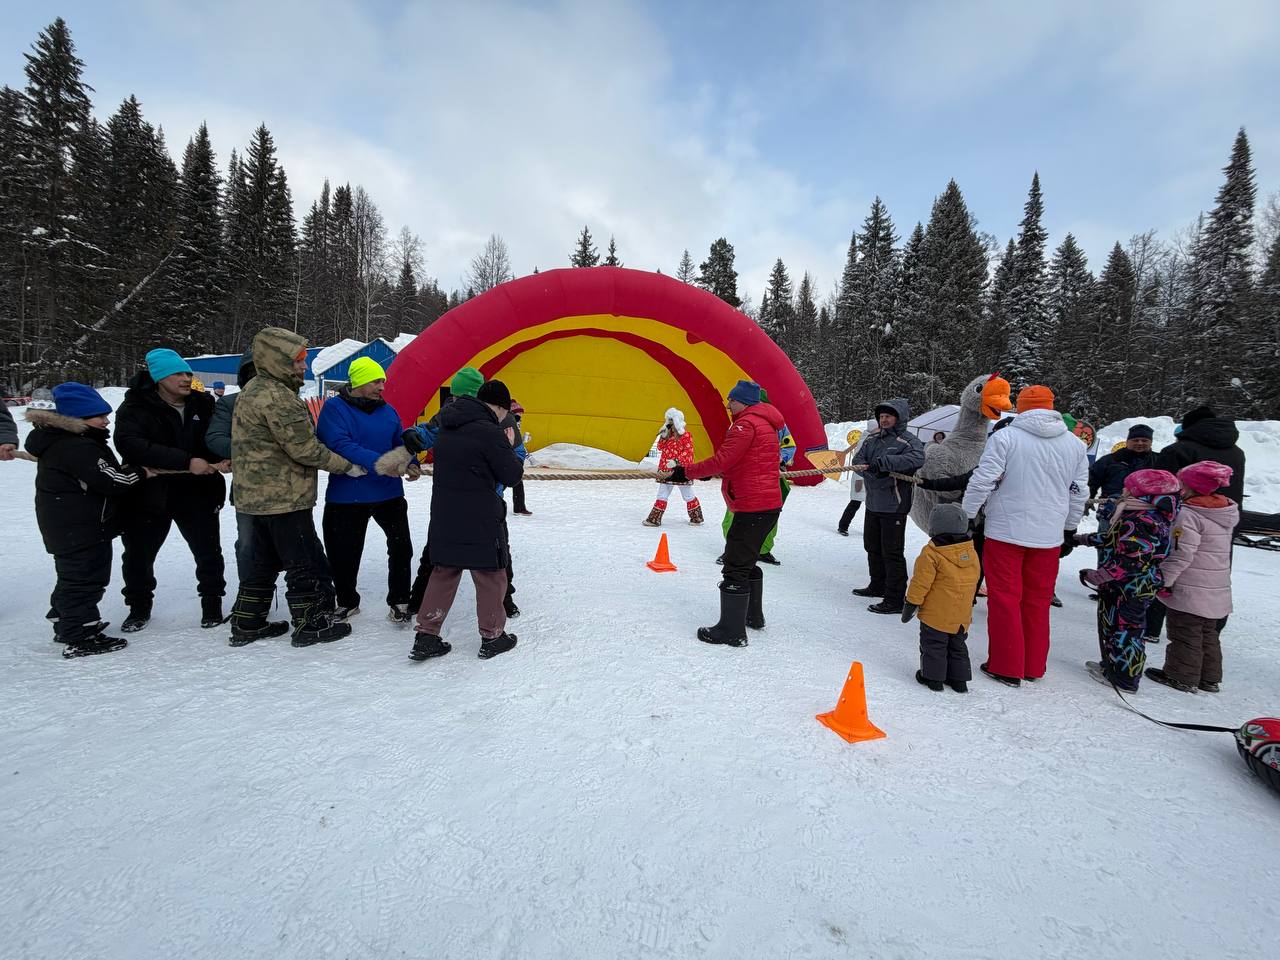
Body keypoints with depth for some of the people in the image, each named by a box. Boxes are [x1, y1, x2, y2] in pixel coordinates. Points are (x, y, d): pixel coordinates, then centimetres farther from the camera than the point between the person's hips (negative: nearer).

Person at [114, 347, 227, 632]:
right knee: (138, 554, 12)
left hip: (197, 492, 1)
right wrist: (186, 461, -34)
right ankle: (140, 606, 34)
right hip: (149, 493, -1)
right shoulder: (135, 408, -10)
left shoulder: (204, 404, -1)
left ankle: (212, 603, 26)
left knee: (209, 552, 7)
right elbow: (130, 445, -27)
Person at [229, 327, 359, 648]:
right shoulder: (277, 397, -19)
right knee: (306, 562, 1)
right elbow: (304, 448, -20)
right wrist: (347, 466, -10)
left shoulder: (253, 391, 14)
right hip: (284, 498, -10)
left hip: (258, 495, 10)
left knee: (262, 561, 19)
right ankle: (311, 624, 10)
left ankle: (246, 624, 28)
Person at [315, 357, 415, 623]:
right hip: (346, 497, -3)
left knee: (401, 547, 4)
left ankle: (399, 601, 22)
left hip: (389, 493, 3)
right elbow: (339, 445, -23)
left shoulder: (388, 410, 4)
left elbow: (401, 443, 11)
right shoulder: (334, 408, -10)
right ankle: (347, 602, 35)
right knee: (343, 553, 11)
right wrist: (379, 462, -33)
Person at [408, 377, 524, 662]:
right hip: (479, 520, -7)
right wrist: (510, 447, 5)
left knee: (444, 573, 16)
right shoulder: (489, 432, -17)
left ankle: (426, 637, 18)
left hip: (443, 516, 7)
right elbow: (512, 476, -11)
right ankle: (492, 636, 20)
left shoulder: (447, 426, 8)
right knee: (490, 575, 9)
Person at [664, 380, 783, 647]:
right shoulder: (764, 423, 18)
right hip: (768, 504, 11)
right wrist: (706, 472, 15)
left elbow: (722, 460, -20)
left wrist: (687, 472, -10)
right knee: (747, 562, 22)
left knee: (735, 567, -5)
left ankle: (732, 630, 1)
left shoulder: (746, 423, -14)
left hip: (752, 507, -10)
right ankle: (753, 616, 34)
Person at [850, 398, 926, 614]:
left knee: (892, 553, -5)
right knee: (872, 546, 20)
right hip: (873, 503, 8)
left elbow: (917, 459, -30)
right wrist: (863, 467, -15)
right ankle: (877, 586, 38)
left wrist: (884, 461, -34)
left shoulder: (908, 440, -11)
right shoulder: (873, 439, 11)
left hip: (893, 506, -8)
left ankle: (895, 600, 3)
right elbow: (858, 458, 9)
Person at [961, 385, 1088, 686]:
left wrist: (966, 518, -2)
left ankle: (1006, 667, 10)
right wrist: (1069, 531, 27)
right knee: (1038, 602, 14)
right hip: (1049, 537, 5)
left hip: (1006, 532, -4)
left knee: (1004, 598, 4)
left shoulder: (1005, 437, -9)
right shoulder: (1075, 444, 8)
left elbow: (982, 481, -12)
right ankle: (1033, 667, 25)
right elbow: (1079, 493, 15)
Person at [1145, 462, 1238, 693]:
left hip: (1189, 590, -8)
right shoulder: (1227, 513, 8)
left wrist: (1164, 579, -15)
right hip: (1218, 591, 8)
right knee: (1208, 633, 19)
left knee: (1185, 634, 3)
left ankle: (1182, 677, 11)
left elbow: (1182, 554, -22)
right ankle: (1210, 678, 28)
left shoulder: (1188, 515, -20)